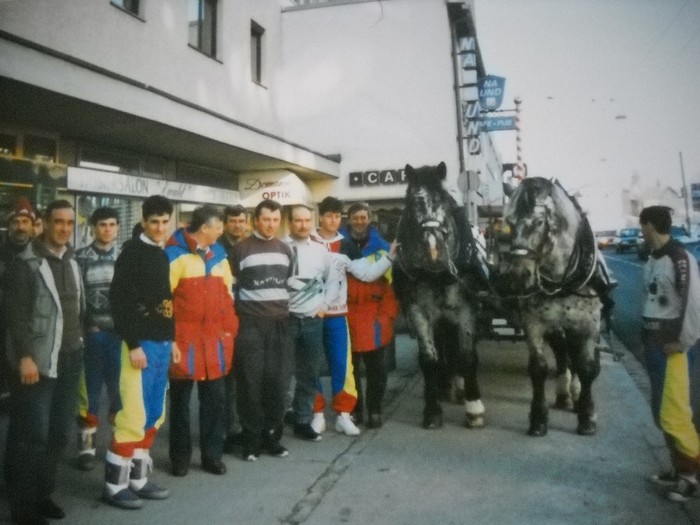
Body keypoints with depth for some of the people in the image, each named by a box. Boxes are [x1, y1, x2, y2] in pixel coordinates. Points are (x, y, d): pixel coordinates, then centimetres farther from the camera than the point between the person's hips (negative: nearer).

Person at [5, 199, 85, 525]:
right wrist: (25, 357, -17)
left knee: (59, 433, 11)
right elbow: (16, 314, -12)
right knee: (31, 435, 1)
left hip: (70, 357, 6)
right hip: (37, 360, -6)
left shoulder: (72, 261, 12)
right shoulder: (26, 263, -7)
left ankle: (42, 494, 26)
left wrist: (78, 341, 11)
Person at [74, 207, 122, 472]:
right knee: (90, 389, 6)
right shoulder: (81, 258, 2)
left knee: (120, 388, 7)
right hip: (92, 333, -1)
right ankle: (86, 445, 17)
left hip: (121, 332, 2)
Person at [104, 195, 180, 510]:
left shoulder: (162, 255, 14)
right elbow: (119, 300, -15)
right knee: (134, 415, -5)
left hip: (162, 344, 8)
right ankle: (114, 484, 10)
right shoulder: (132, 252, -8)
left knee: (153, 416, 12)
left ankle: (137, 479, 24)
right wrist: (133, 345, -18)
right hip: (141, 344, -8)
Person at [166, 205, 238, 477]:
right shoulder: (175, 254, -10)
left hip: (215, 339, 6)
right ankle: (180, 457, 25)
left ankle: (212, 455, 24)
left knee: (215, 399, 10)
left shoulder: (218, 254, 11)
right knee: (181, 400, 9)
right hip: (184, 340, -5)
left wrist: (229, 329, 10)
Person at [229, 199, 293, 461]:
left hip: (280, 323, 4)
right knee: (251, 382, -1)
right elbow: (230, 287, 3)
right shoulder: (241, 249, 0)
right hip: (250, 324, -3)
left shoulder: (285, 249, 12)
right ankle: (251, 439, 11)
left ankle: (271, 435, 17)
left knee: (278, 381, 5)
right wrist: (234, 318, 0)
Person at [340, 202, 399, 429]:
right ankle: (354, 409, 23)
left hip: (374, 317, 0)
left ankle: (374, 410, 20)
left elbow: (392, 283, 1)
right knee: (350, 367, 10)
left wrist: (387, 315, -6)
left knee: (376, 368, 8)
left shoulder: (382, 247, 3)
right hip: (347, 317, 0)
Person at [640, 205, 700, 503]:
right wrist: (647, 338, 8)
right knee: (662, 413, 14)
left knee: (673, 413, -4)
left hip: (672, 348, -9)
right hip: (654, 345, 9)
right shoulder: (652, 260, 9)